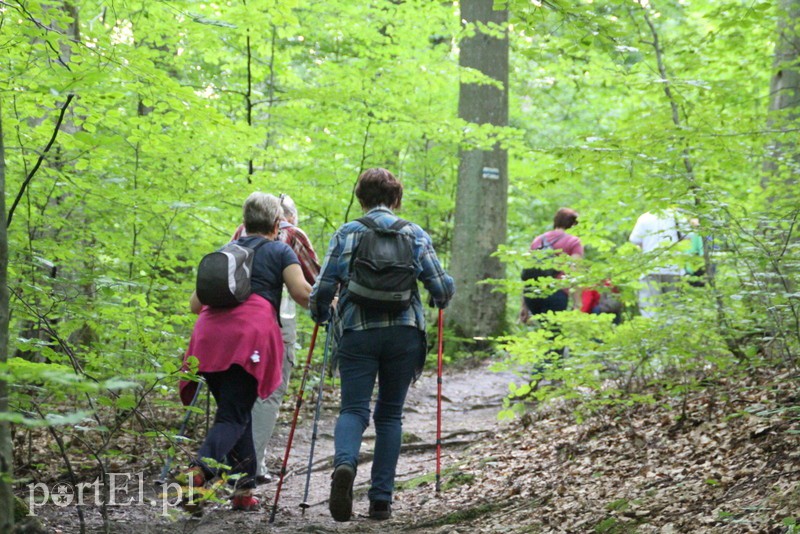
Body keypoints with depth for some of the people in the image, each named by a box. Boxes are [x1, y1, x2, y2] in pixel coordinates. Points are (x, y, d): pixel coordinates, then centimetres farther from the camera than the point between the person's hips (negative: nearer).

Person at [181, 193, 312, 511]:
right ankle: (200, 470, -32)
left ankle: (244, 488, 11)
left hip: (209, 334, 5)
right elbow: (302, 293, -1)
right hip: (250, 336, -5)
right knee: (235, 417, -7)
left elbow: (195, 304, 27)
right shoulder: (280, 251, 13)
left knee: (236, 412, 16)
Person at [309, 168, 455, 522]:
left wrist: (319, 315, 22)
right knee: (389, 414, 12)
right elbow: (442, 286, 0)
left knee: (353, 409, -1)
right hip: (403, 331, 1)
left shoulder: (345, 234, 7)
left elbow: (323, 287, 1)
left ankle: (344, 463, -33)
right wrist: (440, 300, 24)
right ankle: (381, 499, 8)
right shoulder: (414, 234, 7)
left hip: (357, 331, -1)